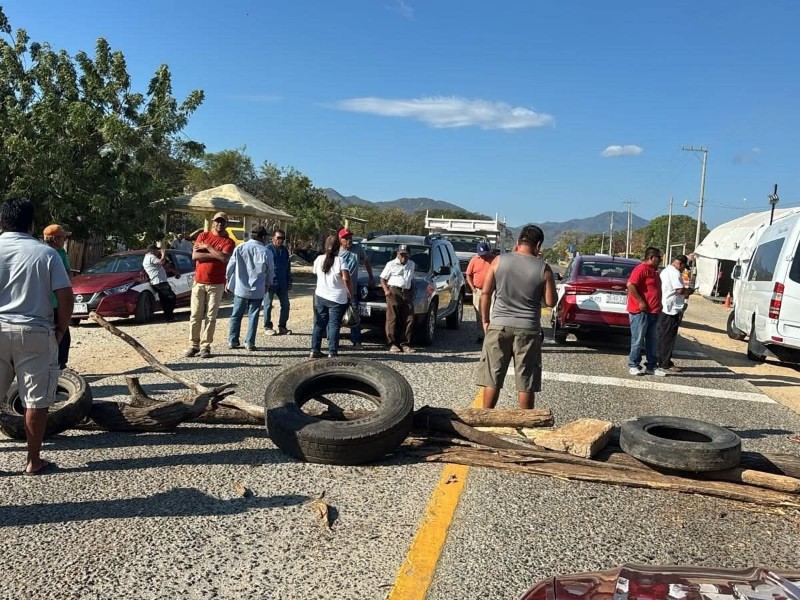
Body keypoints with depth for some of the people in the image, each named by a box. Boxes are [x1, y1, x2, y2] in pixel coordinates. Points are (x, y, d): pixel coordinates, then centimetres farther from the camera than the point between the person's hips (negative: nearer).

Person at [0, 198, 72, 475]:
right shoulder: (46, 253, -4)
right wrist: (60, 330, 4)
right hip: (35, 333, -2)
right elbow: (65, 296, -8)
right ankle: (33, 461, 12)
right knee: (36, 400, 6)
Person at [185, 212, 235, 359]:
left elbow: (224, 258, -18)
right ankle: (194, 345, 12)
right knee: (195, 316, 4)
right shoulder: (203, 236, 7)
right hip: (199, 282, 2)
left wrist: (207, 247, -11)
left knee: (210, 317, 1)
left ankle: (205, 346, 7)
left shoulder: (228, 242, 1)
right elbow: (195, 256, -7)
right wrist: (216, 254, -13)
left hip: (216, 284, -2)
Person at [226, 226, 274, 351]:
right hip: (257, 290, -2)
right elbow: (270, 272, 2)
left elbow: (230, 266, 0)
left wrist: (228, 280, 14)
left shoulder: (239, 248, -5)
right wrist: (266, 284, 20)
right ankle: (250, 343, 7)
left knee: (236, 315, 13)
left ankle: (232, 341, 15)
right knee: (253, 316, 7)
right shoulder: (266, 253, -8)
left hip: (240, 288, 2)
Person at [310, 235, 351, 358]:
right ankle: (332, 352, 1)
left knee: (319, 324, 13)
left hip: (320, 296, 4)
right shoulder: (340, 260, -14)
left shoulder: (318, 259, 1)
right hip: (337, 298, -4)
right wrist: (350, 292, -6)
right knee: (334, 325, 2)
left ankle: (315, 350, 12)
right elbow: (346, 278, -17)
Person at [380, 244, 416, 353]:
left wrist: (412, 292, 16)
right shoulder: (391, 264, 6)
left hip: (407, 293, 5)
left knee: (409, 319, -2)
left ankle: (405, 344, 2)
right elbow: (382, 279, 6)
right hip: (394, 292, -5)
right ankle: (392, 344, -6)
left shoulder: (412, 265, 21)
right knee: (392, 319, -8)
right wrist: (386, 290, -9)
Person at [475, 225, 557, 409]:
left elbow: (486, 293, 0)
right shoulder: (543, 268, -5)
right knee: (526, 382, 8)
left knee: (492, 378, 8)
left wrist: (485, 320, 10)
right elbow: (550, 302, -1)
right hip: (528, 330, -1)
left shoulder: (499, 261, -2)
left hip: (499, 326, 1)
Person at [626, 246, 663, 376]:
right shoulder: (641, 269, -14)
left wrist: (658, 305, 17)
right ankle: (633, 365, 8)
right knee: (638, 340, -2)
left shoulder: (653, 270, 16)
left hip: (653, 312, 10)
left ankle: (651, 366, 19)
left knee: (652, 341, 12)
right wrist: (640, 302, -23)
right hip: (641, 312, -9)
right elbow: (630, 285, -24)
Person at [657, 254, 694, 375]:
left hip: (663, 308, 10)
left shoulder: (665, 271, 19)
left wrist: (684, 294, 18)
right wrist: (689, 291, -4)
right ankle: (664, 365, -2)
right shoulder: (675, 273, -15)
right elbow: (680, 290, -23)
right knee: (668, 338, -5)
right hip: (671, 310, -10)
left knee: (663, 337, 14)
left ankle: (666, 362, 23)